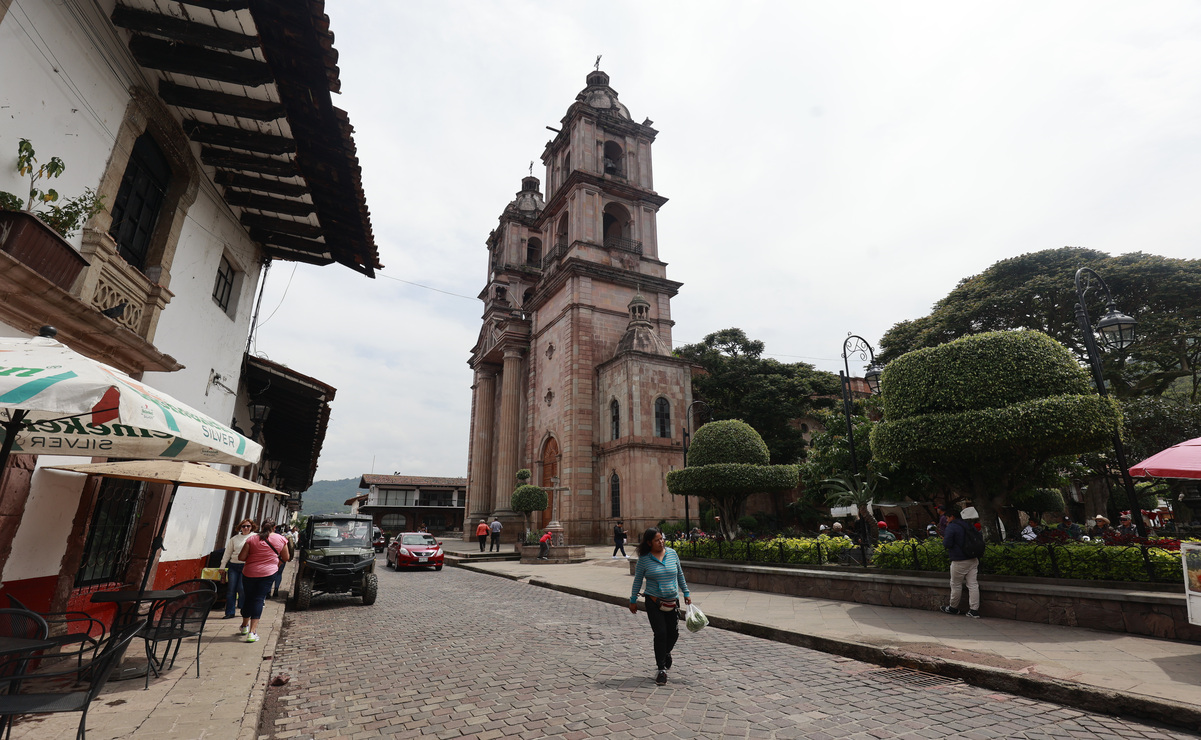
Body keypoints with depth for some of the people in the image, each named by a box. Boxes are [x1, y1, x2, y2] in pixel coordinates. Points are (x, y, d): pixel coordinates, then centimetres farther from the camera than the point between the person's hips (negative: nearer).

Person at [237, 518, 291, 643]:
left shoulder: (251, 539, -1)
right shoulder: (281, 539, 0)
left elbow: (241, 557, -4)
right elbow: (286, 558, 8)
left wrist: (252, 557, 15)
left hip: (249, 572, 2)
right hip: (268, 573, -2)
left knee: (248, 598, 18)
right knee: (259, 599, 1)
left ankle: (244, 626, 37)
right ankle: (252, 632, -6)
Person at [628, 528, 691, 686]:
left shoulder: (672, 553, 2)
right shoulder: (644, 559, -7)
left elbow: (680, 575, 13)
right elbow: (637, 581, 2)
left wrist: (686, 593, 14)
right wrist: (633, 601, 6)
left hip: (672, 600, 4)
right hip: (654, 601, -3)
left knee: (673, 633, 9)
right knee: (660, 633, -6)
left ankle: (665, 652, 41)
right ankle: (661, 668, 11)